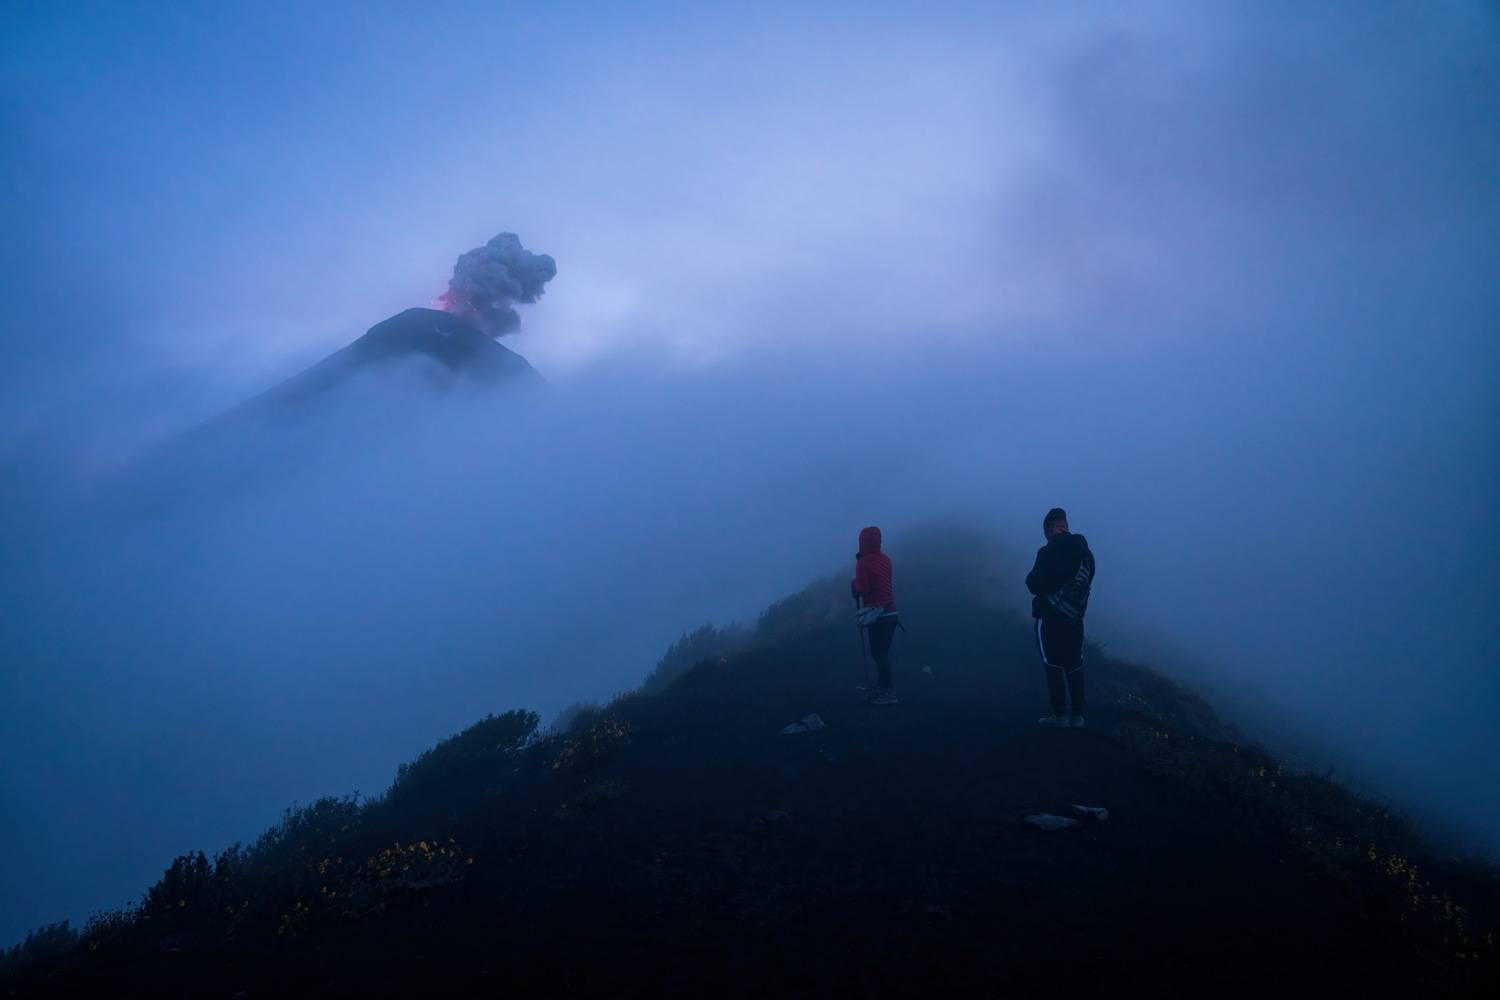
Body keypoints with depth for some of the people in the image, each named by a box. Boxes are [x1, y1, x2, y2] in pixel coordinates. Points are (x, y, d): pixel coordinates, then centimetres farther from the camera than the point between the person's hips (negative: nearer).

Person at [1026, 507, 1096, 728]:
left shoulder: (1048, 552, -17)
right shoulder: (1085, 552, 3)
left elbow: (1033, 585, -12)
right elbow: (1085, 585, 12)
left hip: (1050, 619, -5)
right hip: (1075, 619, 5)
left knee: (1054, 667, 4)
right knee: (1075, 667, 12)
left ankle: (1060, 715, 4)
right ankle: (1077, 715, 12)